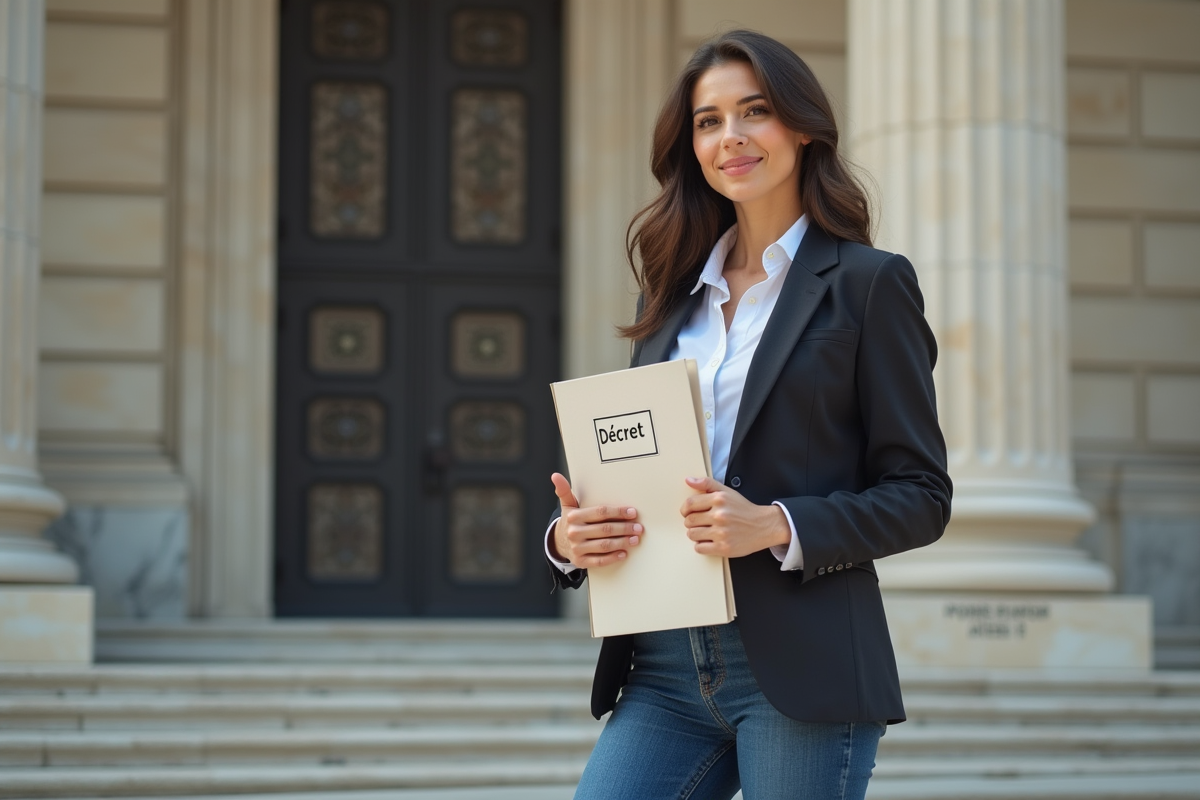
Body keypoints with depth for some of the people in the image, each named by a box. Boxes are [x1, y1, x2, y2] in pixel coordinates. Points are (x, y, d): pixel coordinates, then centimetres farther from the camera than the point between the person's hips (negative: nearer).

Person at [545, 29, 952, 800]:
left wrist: (778, 527, -18)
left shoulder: (868, 284, 1)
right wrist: (569, 538, -2)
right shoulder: (673, 296, 17)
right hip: (666, 670, 5)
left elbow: (922, 495, -3)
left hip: (801, 670, -5)